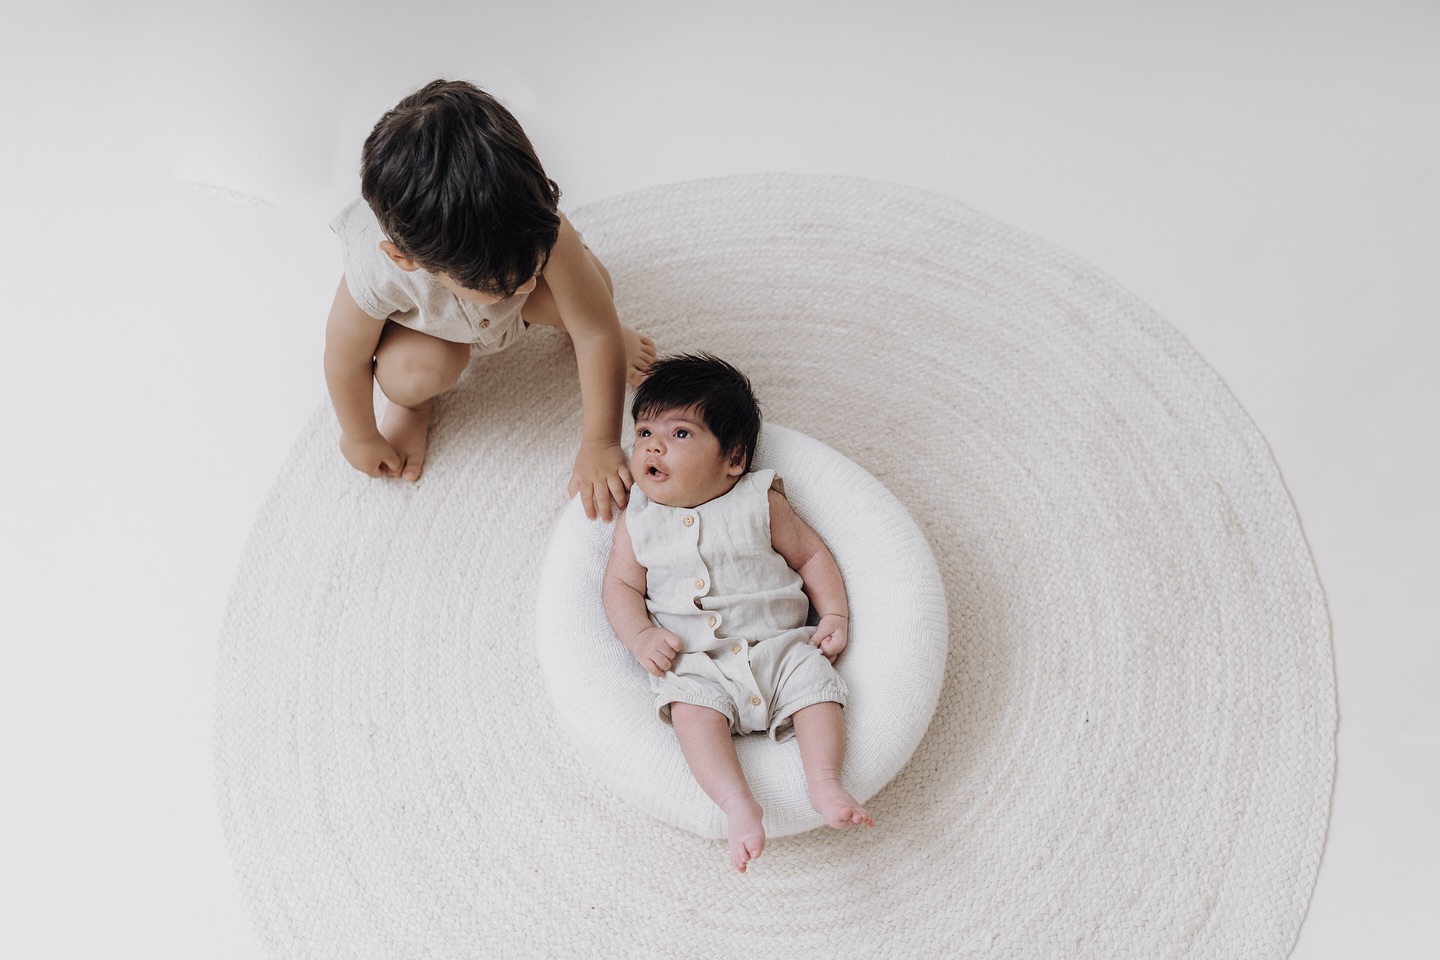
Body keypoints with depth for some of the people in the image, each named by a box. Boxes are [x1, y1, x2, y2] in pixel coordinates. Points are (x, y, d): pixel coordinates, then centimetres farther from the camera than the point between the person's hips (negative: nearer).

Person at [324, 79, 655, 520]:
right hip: (425, 318, -1)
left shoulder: (541, 229, -42)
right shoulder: (377, 273, -42)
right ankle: (408, 405, 5)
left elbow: (598, 335, -35)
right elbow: (346, 359, -23)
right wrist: (362, 437, -6)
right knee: (417, 370, -33)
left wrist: (599, 445, -33)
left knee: (593, 284, -27)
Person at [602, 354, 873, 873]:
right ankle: (738, 804, -32)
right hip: (692, 663, 0)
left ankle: (824, 782, -20)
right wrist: (641, 636, -11)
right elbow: (621, 584, 8)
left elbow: (811, 555, 11)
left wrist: (835, 614, -1)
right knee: (693, 711, -28)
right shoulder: (637, 520, 8)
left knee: (816, 682, -23)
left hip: (778, 645, 1)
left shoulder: (760, 502, 5)